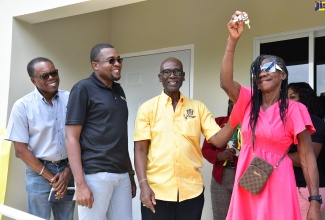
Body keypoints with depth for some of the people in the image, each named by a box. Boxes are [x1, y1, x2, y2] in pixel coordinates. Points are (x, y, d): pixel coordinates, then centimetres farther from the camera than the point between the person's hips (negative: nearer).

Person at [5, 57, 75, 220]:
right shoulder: (23, 105, -7)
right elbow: (21, 150, -6)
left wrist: (68, 171, -3)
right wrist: (50, 177, -7)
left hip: (67, 169, 2)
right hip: (39, 172, -2)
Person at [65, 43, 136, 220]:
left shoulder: (119, 91, 15)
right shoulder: (83, 88, -5)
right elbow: (72, 137, -10)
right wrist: (80, 183, -16)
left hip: (122, 175, 6)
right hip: (95, 174, -6)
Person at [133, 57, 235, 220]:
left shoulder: (198, 107, 7)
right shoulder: (148, 108, 3)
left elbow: (218, 140, 0)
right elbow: (140, 150, -1)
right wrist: (143, 184, -11)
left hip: (191, 192, 2)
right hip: (157, 191, -2)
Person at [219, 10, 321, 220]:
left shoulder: (294, 110, -5)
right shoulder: (248, 101, 6)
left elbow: (307, 157, -7)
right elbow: (225, 82, -13)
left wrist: (315, 201, -14)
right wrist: (233, 40, -22)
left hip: (277, 184, -4)